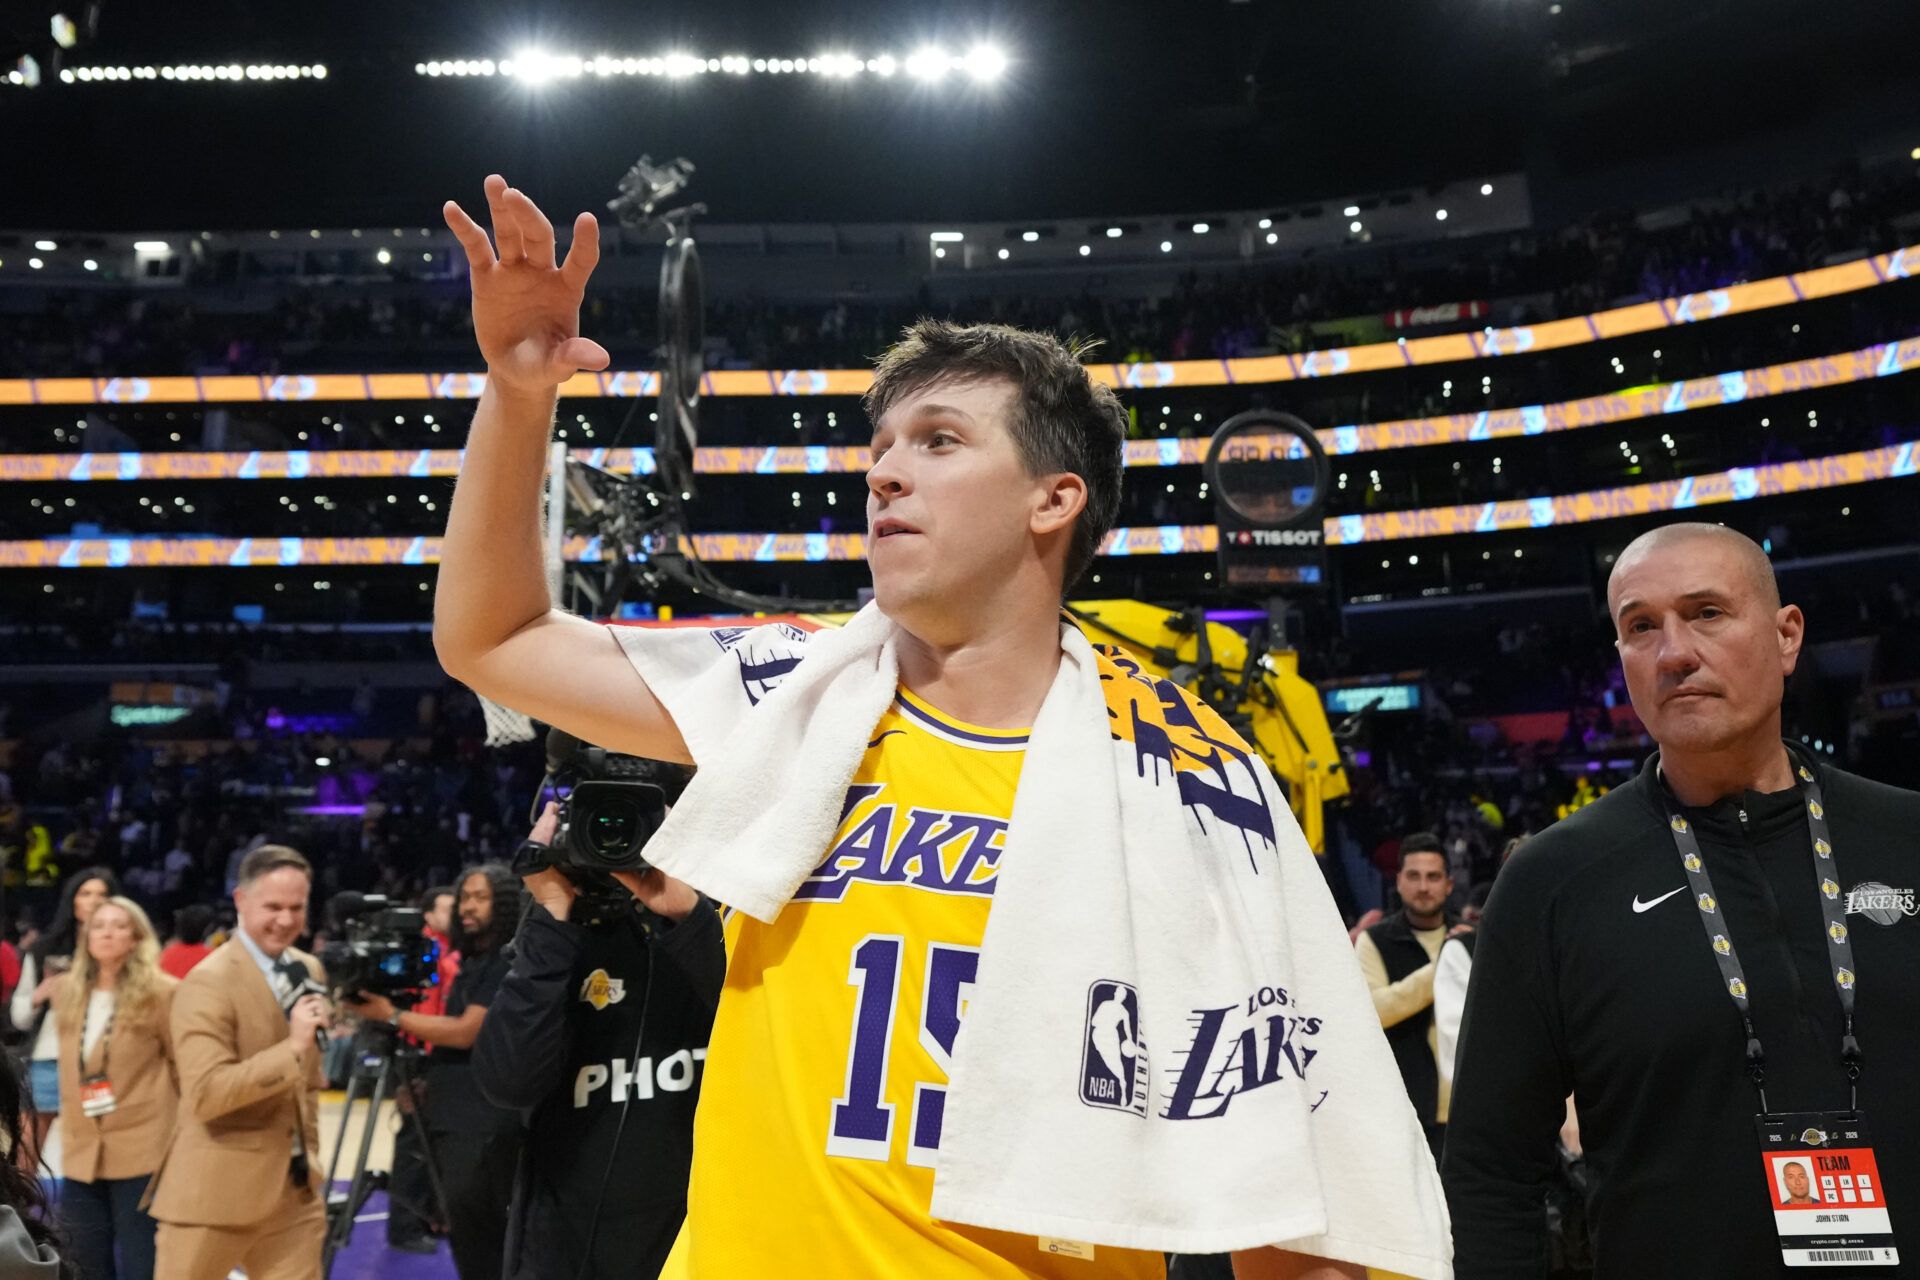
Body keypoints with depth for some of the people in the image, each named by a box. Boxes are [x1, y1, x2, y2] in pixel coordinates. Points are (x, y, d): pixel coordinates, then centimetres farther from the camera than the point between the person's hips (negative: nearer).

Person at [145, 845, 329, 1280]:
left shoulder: (309, 971, 8)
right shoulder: (208, 982, -16)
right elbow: (205, 1093, -25)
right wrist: (292, 1046, -29)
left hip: (295, 1189, 6)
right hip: (216, 1190, -6)